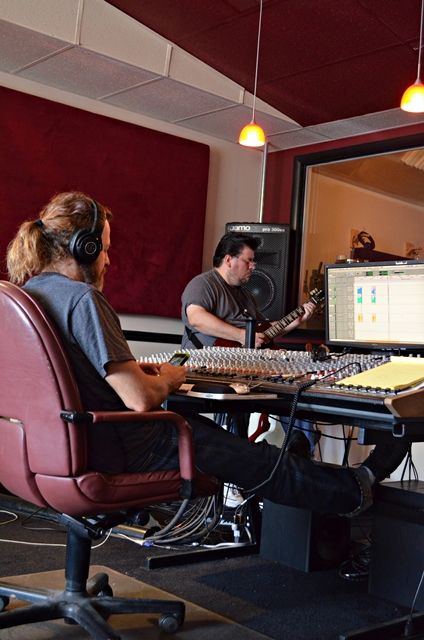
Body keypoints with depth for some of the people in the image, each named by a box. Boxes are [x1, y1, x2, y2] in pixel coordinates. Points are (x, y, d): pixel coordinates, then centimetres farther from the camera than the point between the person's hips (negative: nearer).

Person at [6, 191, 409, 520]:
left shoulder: (27, 293, 5)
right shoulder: (83, 299, -23)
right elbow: (141, 399, -25)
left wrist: (134, 370, 11)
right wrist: (168, 378, -4)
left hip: (62, 445, 10)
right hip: (113, 452, -9)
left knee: (191, 421, 28)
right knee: (257, 460, 7)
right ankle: (353, 490, 26)